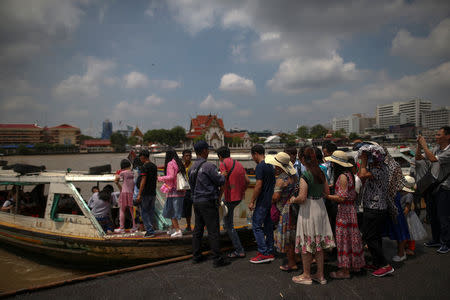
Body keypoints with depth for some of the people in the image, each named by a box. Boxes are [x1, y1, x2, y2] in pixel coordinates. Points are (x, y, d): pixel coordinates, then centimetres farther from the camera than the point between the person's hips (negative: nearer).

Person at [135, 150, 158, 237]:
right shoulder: (154, 166, 12)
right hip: (153, 193, 8)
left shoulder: (144, 167, -13)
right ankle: (150, 231, 16)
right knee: (150, 212, 12)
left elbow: (143, 181, -18)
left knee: (144, 212, 0)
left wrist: (139, 194, -18)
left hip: (145, 193, -8)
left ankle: (150, 231, -4)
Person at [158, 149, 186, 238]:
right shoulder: (179, 164, 13)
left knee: (171, 211, -1)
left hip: (173, 191, -8)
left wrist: (160, 178, -5)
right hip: (180, 191, 8)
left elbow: (171, 176, -19)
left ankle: (178, 230, -6)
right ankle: (173, 228, 28)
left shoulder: (170, 164, -9)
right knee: (172, 210, 19)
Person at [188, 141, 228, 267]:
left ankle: (196, 256, 23)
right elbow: (220, 181, -11)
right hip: (208, 201, -8)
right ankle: (217, 259, 3)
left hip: (196, 201, 8)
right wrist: (223, 175, 8)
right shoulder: (208, 166, -16)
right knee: (213, 231, -2)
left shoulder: (192, 168, 9)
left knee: (197, 229, 14)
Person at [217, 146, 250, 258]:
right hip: (239, 197, 8)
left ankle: (239, 251, 5)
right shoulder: (238, 164, 11)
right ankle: (226, 224, 50)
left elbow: (223, 183, -20)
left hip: (231, 197, -8)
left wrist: (218, 198, -14)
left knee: (229, 226, 3)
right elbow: (247, 181, 12)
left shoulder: (223, 164, -11)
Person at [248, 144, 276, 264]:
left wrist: (252, 201, -14)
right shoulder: (270, 166, 13)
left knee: (257, 226, -2)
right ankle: (270, 253, 19)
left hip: (262, 202, -9)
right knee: (268, 226, 13)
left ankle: (263, 253, -2)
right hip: (271, 201, 9)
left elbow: (259, 185, -20)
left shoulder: (260, 166, -15)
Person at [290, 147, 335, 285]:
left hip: (308, 210, -7)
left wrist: (293, 199, -3)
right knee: (318, 243, 16)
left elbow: (302, 198, -22)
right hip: (320, 208, 7)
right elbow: (327, 192, 11)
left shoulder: (305, 176, -19)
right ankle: (320, 275, 26)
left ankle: (306, 275, 18)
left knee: (306, 243, 6)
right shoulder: (321, 173, 3)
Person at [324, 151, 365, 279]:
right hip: (351, 208, 9)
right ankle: (355, 264, 31)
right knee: (351, 237, 18)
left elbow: (342, 198, -23)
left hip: (344, 210, -9)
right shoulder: (349, 174, 9)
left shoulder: (343, 176, -20)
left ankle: (345, 270, 9)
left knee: (344, 238, -1)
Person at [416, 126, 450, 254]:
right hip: (432, 186, 8)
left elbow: (433, 159, -29)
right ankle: (436, 240, 30)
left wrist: (424, 145, -19)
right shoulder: (436, 148, 8)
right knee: (433, 215, 16)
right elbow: (418, 158, 12)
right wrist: (419, 145, -1)